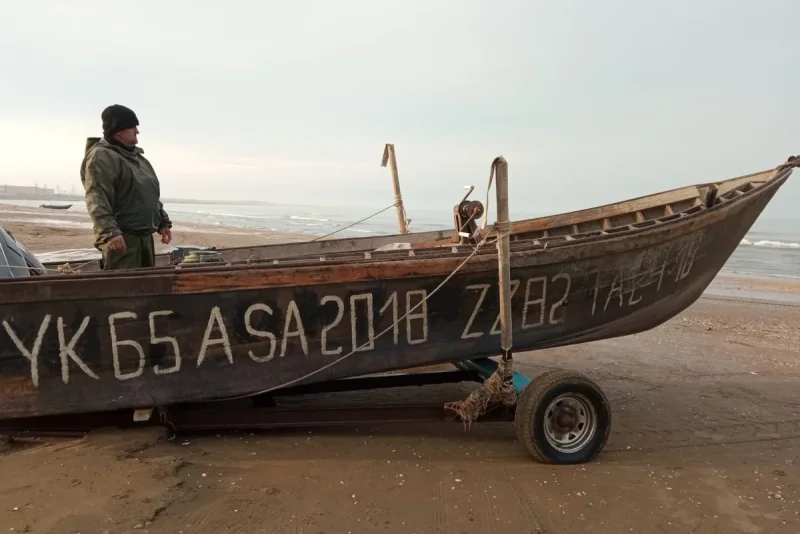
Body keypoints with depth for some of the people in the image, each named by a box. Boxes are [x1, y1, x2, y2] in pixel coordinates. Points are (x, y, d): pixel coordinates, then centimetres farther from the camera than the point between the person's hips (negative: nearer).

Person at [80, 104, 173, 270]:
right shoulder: (101, 157, -10)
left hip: (144, 237, 9)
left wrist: (163, 222, 20)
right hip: (121, 238, -9)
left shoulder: (137, 157, 21)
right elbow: (97, 201, -20)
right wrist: (109, 232, -30)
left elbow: (152, 196, 26)